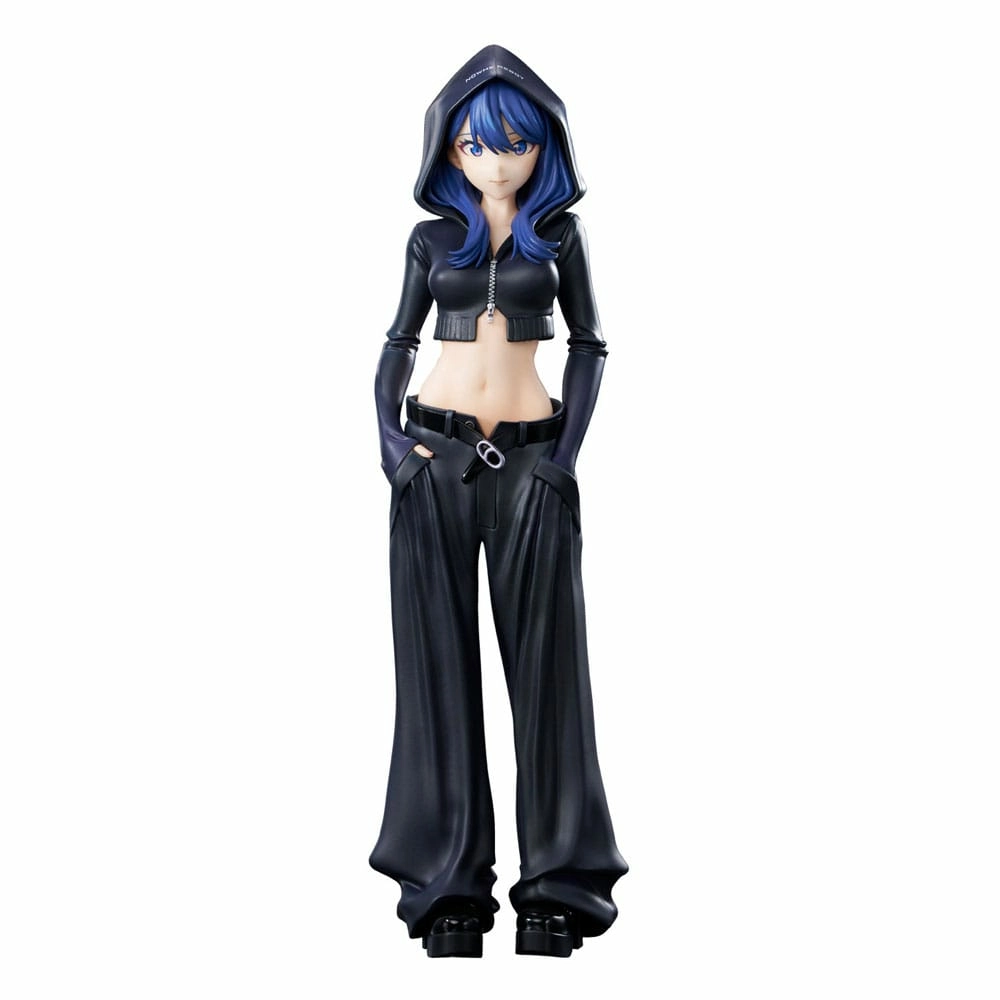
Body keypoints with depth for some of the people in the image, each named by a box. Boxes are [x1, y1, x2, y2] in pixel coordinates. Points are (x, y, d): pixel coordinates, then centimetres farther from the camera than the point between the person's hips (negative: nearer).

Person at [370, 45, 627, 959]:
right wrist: (388, 434, -5)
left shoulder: (558, 233, 8)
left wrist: (566, 456, -5)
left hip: (530, 461, -1)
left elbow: (588, 345, 6)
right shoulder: (432, 238, 11)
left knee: (544, 659, -1)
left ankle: (557, 881, 6)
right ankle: (450, 881, 7)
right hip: (436, 456, 1)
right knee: (439, 660, 0)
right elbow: (399, 343, 11)